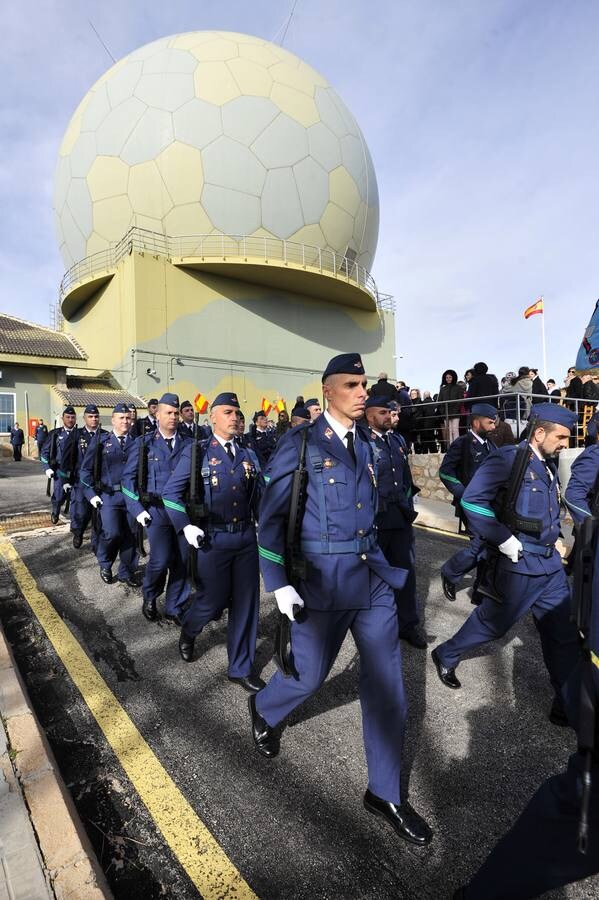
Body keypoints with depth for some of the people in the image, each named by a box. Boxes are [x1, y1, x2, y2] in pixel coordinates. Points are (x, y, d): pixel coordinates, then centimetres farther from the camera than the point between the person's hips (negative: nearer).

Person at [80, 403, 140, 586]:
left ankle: (127, 571, 25)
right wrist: (91, 494, -3)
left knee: (129, 535, 7)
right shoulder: (100, 440, 1)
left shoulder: (135, 442, 6)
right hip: (108, 495, -2)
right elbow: (86, 470, 3)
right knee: (112, 533, -12)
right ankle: (104, 564, 18)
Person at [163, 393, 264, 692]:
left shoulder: (248, 454, 8)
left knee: (246, 602, 9)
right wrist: (185, 526, -13)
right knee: (213, 600, 6)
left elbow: (260, 495, 12)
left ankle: (241, 668, 27)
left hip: (246, 537, 4)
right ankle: (188, 630, 42)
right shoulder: (196, 452, -4)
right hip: (212, 539, -4)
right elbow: (170, 492, -4)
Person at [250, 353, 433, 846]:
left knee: (387, 687, 9)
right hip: (322, 581, -5)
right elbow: (271, 515, -9)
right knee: (309, 675, 12)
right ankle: (263, 710, 47)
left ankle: (385, 793, 31)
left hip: (374, 579, 5)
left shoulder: (367, 444, 9)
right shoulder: (301, 442, -9)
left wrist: (386, 565, 17)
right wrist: (279, 583, -13)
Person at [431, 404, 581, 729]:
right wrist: (503, 539, -22)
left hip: (551, 563, 8)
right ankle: (445, 656, 34)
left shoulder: (549, 465, 9)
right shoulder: (510, 458, -18)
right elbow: (471, 499, -26)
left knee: (564, 635, 12)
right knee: (493, 623, 10)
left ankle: (567, 705, 28)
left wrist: (552, 537, 12)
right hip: (521, 564, -8)